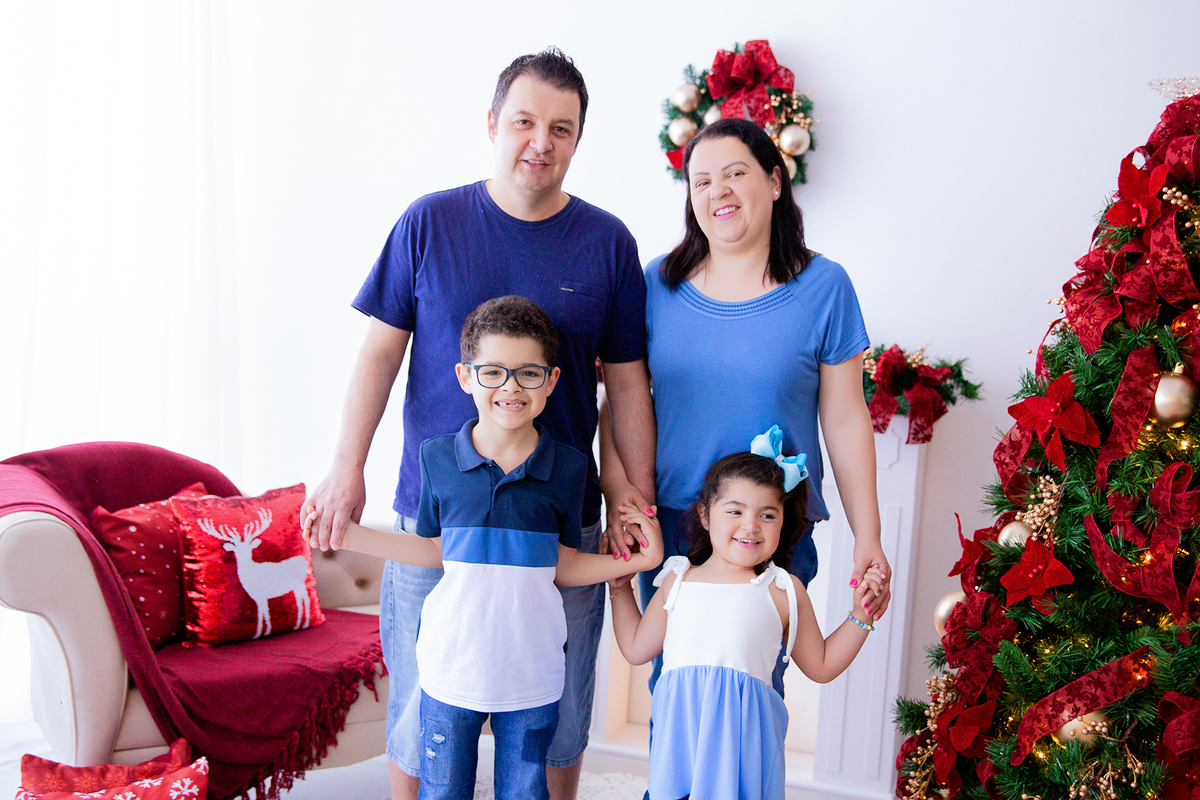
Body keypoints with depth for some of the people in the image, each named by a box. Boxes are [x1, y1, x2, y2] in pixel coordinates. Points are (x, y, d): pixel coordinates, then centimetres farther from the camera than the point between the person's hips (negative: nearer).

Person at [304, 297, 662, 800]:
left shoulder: (568, 467, -5)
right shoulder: (437, 457, -5)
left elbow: (563, 567, 1)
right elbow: (435, 552, 5)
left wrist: (638, 560, -9)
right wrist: (348, 535, 2)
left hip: (532, 672, 0)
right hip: (451, 665, 0)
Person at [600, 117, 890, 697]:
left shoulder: (823, 287, -3)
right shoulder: (659, 281, 2)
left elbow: (846, 420, -2)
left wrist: (868, 538, -3)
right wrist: (618, 501, -7)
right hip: (667, 523, 2)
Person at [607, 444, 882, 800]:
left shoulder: (784, 591, 7)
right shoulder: (678, 580, 12)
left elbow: (822, 666, 14)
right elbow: (636, 648, 21)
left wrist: (860, 614, 6)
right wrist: (620, 585, 23)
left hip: (743, 729, -2)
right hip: (680, 726, 2)